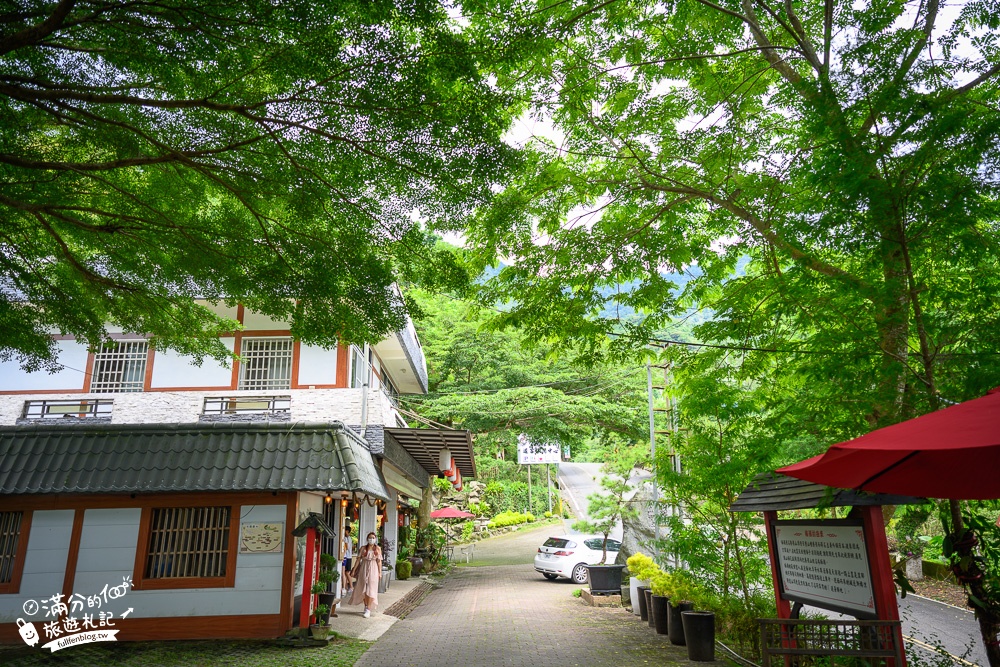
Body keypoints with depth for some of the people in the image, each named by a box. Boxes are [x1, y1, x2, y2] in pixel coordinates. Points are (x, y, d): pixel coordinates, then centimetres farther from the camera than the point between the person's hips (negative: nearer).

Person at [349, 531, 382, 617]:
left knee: (370, 589, -5)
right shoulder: (363, 548, 3)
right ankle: (366, 606, 26)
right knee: (363, 589, 8)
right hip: (363, 569, 2)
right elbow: (358, 559, 3)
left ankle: (368, 609, -3)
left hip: (373, 569, -2)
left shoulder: (378, 549, 2)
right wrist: (353, 570, 0)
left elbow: (379, 561, 2)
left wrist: (380, 572, 0)